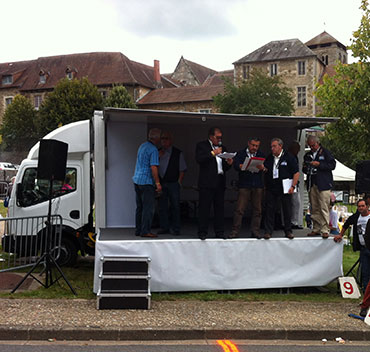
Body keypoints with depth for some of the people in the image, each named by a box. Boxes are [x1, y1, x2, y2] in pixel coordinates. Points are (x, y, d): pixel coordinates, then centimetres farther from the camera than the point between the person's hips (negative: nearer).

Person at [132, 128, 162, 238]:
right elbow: (153, 167, -19)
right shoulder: (153, 149, -13)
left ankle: (138, 230, 15)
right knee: (148, 207, -5)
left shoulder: (143, 145, 14)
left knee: (140, 207, 12)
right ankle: (145, 231, -6)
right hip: (146, 181, -9)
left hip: (137, 180, 9)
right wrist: (158, 183, -17)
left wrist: (160, 154, 29)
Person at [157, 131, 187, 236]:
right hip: (161, 183, 3)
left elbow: (182, 170, 4)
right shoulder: (158, 152, 12)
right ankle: (164, 227, 14)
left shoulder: (178, 153, 4)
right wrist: (158, 156, -5)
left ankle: (175, 229, 4)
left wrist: (179, 182, -4)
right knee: (162, 206, 6)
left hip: (173, 183, -3)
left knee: (175, 206, -2)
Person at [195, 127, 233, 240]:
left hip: (220, 183, 5)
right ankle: (202, 232, 3)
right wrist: (213, 153, -14)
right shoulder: (201, 145, 3)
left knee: (219, 208, 7)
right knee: (204, 208, -3)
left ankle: (219, 232, 14)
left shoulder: (222, 148, 19)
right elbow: (199, 159, -14)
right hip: (207, 182, -5)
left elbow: (225, 167, 20)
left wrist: (228, 163, -2)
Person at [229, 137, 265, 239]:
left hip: (258, 186, 3)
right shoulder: (240, 153, 9)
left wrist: (262, 167, -20)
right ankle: (235, 231, 0)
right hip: (244, 185, -3)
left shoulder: (261, 155, 16)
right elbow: (236, 165, -7)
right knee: (239, 209, -6)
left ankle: (255, 231, 12)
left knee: (257, 209, 4)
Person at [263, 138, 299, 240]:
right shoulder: (269, 158, 12)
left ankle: (288, 231, 15)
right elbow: (266, 169, 18)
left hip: (285, 189, -3)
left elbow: (296, 173, -3)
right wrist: (263, 169, -5)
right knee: (270, 210, 1)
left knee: (287, 211, 4)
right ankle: (268, 232, 7)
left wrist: (293, 186, -10)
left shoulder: (289, 157, -1)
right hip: (271, 189, 3)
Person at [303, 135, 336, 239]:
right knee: (314, 209, 7)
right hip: (311, 185, 5)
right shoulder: (307, 155, 19)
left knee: (324, 208, -9)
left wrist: (319, 164, -15)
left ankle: (325, 230, -6)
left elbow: (332, 165, -6)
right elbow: (304, 169, 26)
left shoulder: (325, 152, 3)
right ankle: (316, 229, 13)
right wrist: (305, 167, 2)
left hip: (323, 185, -5)